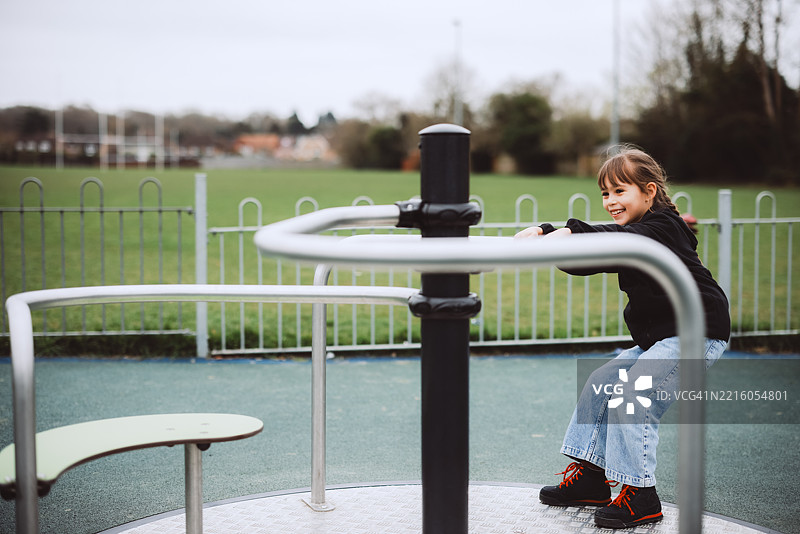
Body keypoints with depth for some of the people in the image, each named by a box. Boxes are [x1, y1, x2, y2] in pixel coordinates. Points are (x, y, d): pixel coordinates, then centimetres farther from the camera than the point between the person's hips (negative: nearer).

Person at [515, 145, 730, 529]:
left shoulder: (663, 228, -15)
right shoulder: (633, 235, 13)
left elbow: (621, 240, -36)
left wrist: (570, 232, -46)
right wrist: (544, 234, -7)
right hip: (658, 338, 10)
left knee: (632, 400, -19)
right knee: (600, 386, 8)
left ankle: (640, 497, -10)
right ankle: (591, 476, 18)